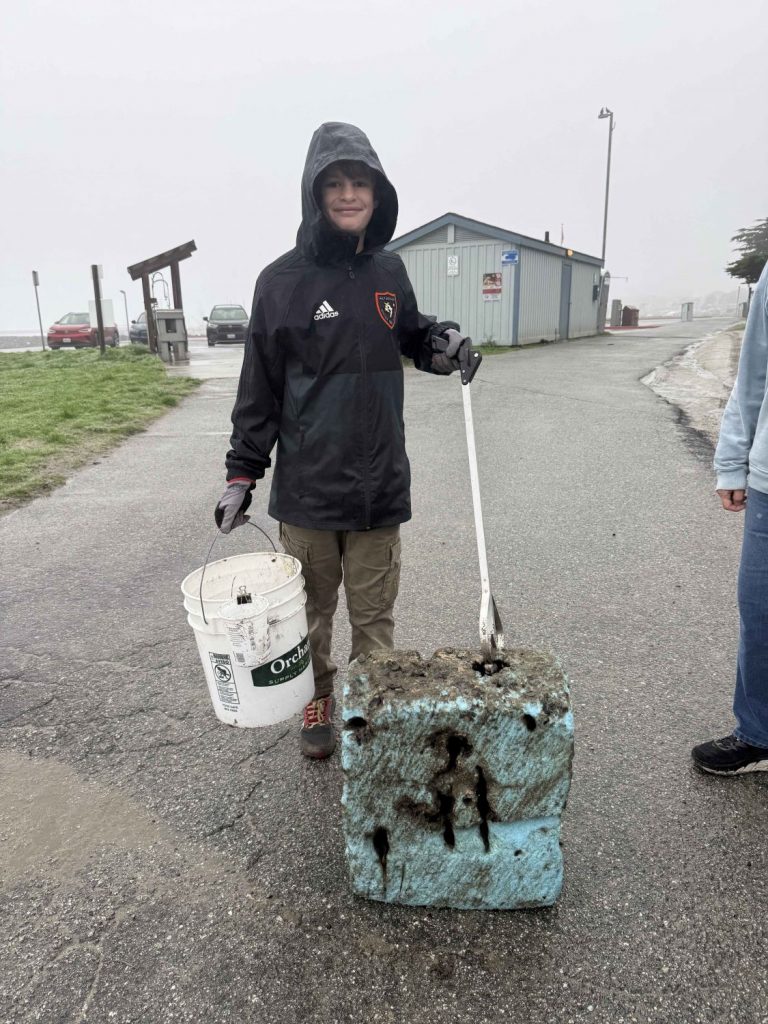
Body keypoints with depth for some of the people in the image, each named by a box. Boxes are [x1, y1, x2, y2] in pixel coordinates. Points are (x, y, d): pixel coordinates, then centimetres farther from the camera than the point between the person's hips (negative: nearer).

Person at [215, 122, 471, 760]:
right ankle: (318, 702, 36)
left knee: (374, 615, 10)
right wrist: (242, 472, -2)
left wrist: (440, 344, 0)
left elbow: (408, 335, 23)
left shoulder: (389, 271, 6)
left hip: (380, 485, 2)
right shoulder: (283, 280, -4)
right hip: (306, 487, -2)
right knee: (312, 609, 13)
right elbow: (260, 387, -1)